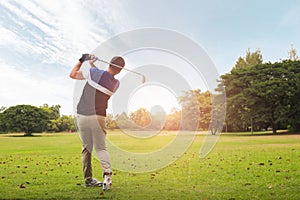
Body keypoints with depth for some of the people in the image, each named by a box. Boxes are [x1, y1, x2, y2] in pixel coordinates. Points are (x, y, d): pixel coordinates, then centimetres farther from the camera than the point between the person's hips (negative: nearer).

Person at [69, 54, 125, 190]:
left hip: (82, 116, 1)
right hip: (98, 118, 0)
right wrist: (92, 64, 23)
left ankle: (88, 179, 20)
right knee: (100, 148, 10)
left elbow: (72, 74, 3)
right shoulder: (116, 84, -2)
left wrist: (81, 60, 14)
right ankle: (107, 173, -14)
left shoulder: (93, 73, -8)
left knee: (86, 148, 13)